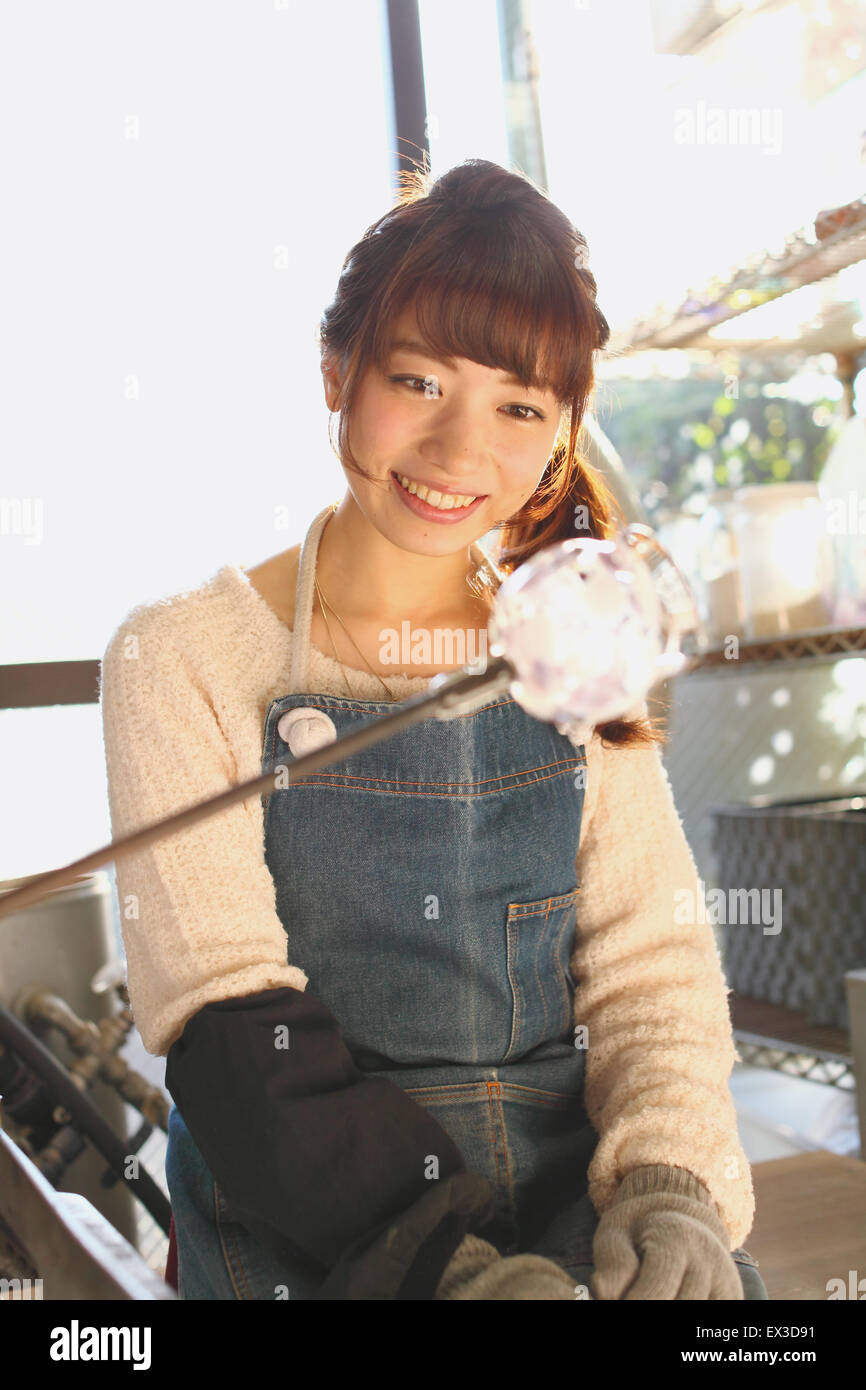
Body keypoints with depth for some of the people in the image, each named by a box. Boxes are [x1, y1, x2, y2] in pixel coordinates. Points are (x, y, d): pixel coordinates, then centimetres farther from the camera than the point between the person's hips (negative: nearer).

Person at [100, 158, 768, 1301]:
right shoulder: (184, 658, -4)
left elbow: (650, 954, 4)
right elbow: (227, 1022, -10)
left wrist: (670, 1183, -14)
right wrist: (447, 1257, -21)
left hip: (582, 1201, 3)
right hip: (312, 1236, -2)